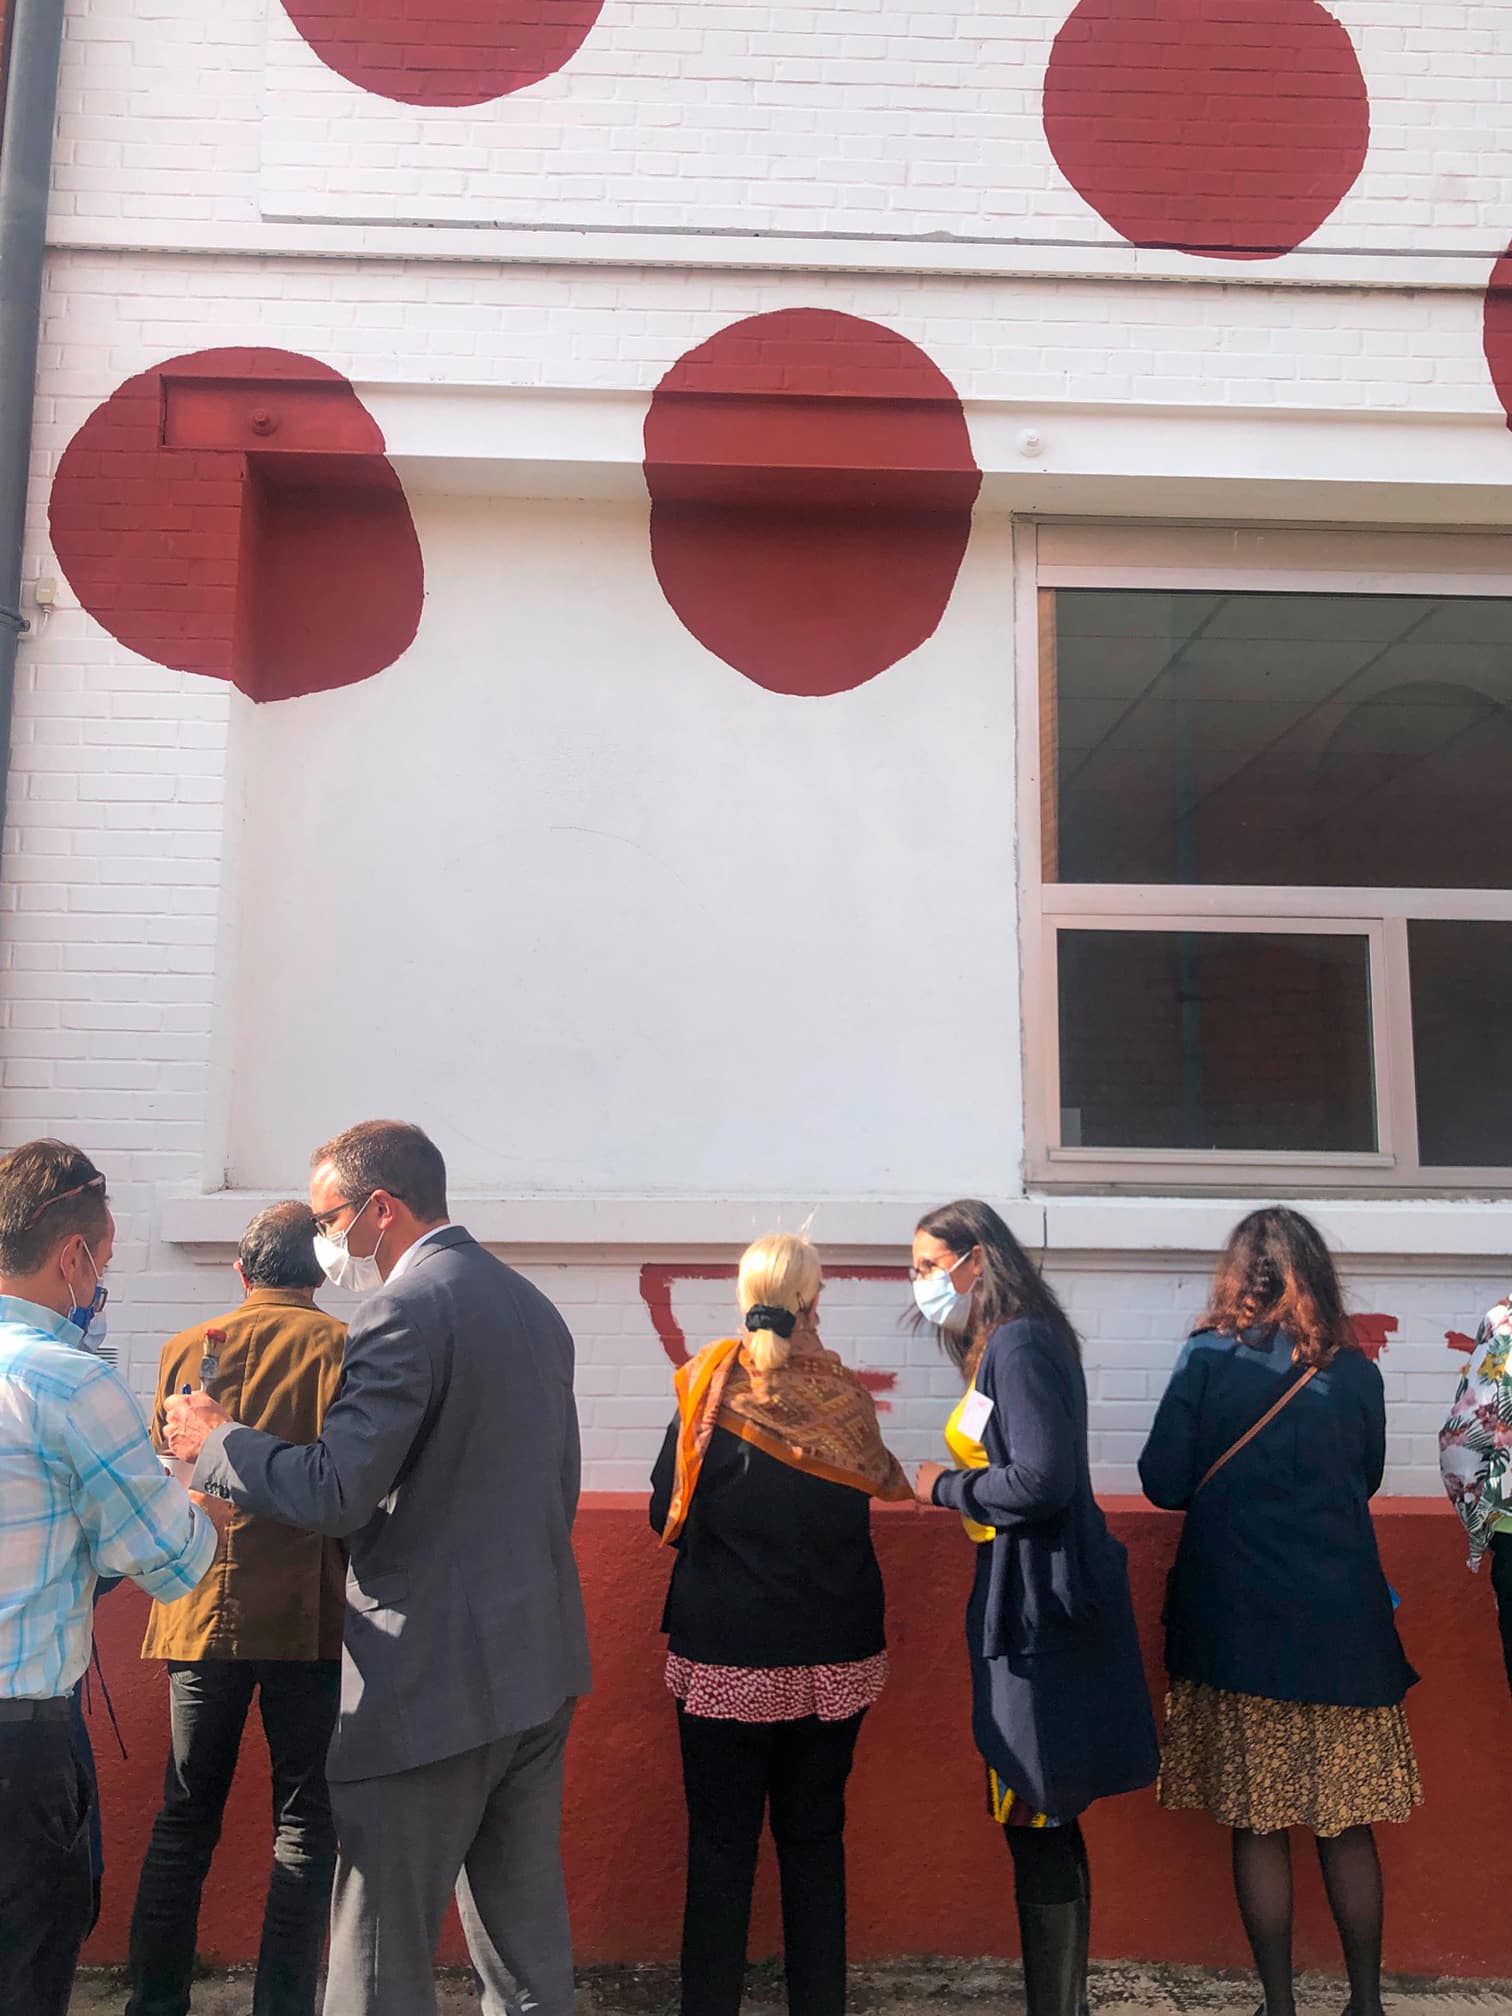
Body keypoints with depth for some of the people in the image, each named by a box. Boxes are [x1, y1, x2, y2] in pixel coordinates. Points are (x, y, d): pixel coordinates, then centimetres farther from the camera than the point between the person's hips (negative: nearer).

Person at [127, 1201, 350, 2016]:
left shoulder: (187, 1348, 3)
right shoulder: (341, 1346, -7)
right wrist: (356, 1584, 5)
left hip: (203, 1612, 3)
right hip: (309, 1615, -3)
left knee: (183, 1821, 15)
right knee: (305, 1822, 7)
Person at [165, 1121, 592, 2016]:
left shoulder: (403, 1310, -16)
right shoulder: (534, 1306, 11)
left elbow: (336, 1495, -20)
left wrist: (215, 1443, -5)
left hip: (431, 1680, -9)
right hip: (541, 1667, 9)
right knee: (528, 1934, 18)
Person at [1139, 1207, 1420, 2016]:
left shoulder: (1209, 1358, -9)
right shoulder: (1354, 1371, -1)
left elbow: (1164, 1483, -8)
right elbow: (1366, 1479, 13)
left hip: (1237, 1628, -2)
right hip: (1342, 1626, 2)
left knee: (1257, 1825, 8)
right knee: (1348, 1826, 14)